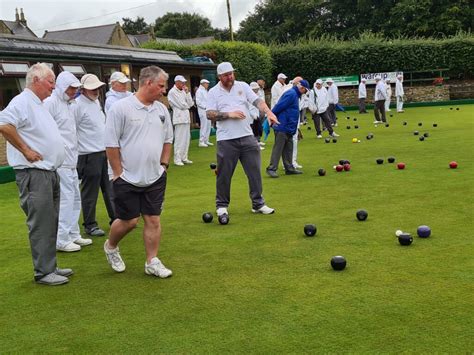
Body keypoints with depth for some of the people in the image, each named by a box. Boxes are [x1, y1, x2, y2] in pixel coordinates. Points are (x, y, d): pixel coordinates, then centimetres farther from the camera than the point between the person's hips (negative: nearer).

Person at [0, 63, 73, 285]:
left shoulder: (38, 104, 19)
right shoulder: (22, 102, -12)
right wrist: (26, 150, -21)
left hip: (49, 172, 10)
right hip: (33, 173, -10)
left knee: (50, 223, 14)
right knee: (40, 224, -5)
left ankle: (50, 266, 22)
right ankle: (43, 272, 1)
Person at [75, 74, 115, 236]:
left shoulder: (96, 101, 14)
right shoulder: (78, 105, -14)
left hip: (105, 152, 8)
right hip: (89, 156, -8)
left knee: (110, 189, 13)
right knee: (90, 193, 2)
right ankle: (90, 225, 12)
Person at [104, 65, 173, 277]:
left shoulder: (161, 110, 7)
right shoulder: (121, 108, -12)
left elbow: (167, 140, 18)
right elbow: (111, 144, -11)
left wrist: (163, 165, 10)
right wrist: (119, 173, -9)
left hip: (155, 178, 5)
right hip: (128, 178, -5)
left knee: (153, 220, 5)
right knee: (129, 220, 1)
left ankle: (152, 262, 16)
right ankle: (110, 247, 30)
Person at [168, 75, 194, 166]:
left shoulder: (183, 91, 17)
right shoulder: (172, 92, -7)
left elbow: (190, 104, 8)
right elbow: (182, 105, -13)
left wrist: (187, 92, 2)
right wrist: (188, 105, 7)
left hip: (186, 118, 8)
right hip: (179, 118, -8)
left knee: (186, 139, 9)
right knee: (179, 140, -8)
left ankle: (184, 158, 16)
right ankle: (177, 159, -2)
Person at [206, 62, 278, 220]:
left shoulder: (243, 86, 8)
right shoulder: (213, 92, 3)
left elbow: (258, 101, -3)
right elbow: (210, 114, -4)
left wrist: (269, 113, -20)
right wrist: (229, 114, -15)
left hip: (247, 137, 2)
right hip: (226, 140, -2)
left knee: (254, 171, 4)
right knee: (224, 174, 4)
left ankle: (258, 204, 16)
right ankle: (222, 205, 19)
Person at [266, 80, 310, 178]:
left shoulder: (295, 95, 18)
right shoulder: (291, 94, -14)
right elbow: (278, 107, -18)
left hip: (289, 129, 10)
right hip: (283, 127, -10)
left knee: (288, 149, 12)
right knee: (278, 148, -7)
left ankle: (289, 168, 17)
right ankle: (271, 168, -4)